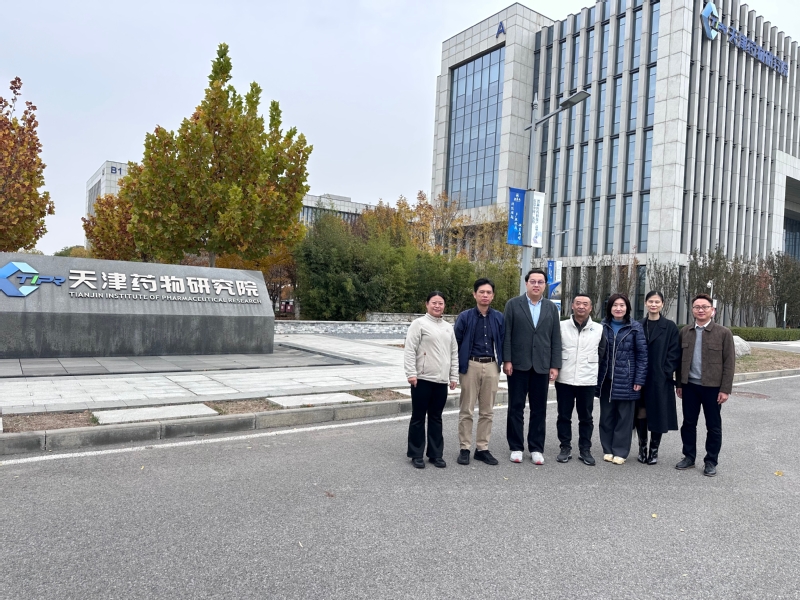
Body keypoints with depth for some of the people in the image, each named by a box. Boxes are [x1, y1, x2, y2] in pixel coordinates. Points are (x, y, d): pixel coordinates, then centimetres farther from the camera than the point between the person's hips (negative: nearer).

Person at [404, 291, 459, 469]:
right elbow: (409, 350, -9)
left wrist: (453, 376, 12)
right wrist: (411, 373, -15)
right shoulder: (419, 323, -3)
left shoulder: (448, 327, 14)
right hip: (422, 379, -5)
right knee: (418, 417, 4)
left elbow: (454, 353, 17)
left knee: (436, 418, 12)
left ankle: (435, 454, 20)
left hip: (441, 380, 5)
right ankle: (416, 455, 14)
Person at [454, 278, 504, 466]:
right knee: (467, 410, 4)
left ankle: (482, 448, 19)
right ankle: (464, 449, 13)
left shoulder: (499, 317, 5)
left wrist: (501, 362, 3)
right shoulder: (465, 317, -2)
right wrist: (457, 367, -2)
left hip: (491, 366, 3)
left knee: (487, 411, 9)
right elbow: (456, 343, 0)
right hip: (470, 365, -2)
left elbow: (502, 342, 10)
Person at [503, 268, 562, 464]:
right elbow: (506, 335, -2)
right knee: (516, 407, 4)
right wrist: (506, 360, -9)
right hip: (518, 365, -2)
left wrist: (555, 365, 1)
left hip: (542, 366, 2)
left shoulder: (551, 308, 9)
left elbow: (556, 338, 7)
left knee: (539, 409, 7)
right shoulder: (513, 304, 1)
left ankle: (536, 449, 17)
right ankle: (516, 447, 14)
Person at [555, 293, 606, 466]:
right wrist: (557, 367, 4)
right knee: (564, 416, 6)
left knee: (586, 417, 8)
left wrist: (589, 366, 11)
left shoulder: (599, 329, 2)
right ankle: (565, 448, 18)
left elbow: (601, 353, 11)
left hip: (588, 381, 1)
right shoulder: (562, 326, 0)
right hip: (564, 379, 0)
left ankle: (585, 450, 20)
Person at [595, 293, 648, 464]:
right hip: (606, 379, 3)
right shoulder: (602, 326, 6)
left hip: (626, 380, -2)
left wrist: (639, 380, -8)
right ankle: (607, 449, 21)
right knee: (606, 416, 9)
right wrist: (596, 377, 2)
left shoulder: (635, 327, -2)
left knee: (624, 417, 4)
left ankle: (620, 451, 15)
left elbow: (642, 354, -3)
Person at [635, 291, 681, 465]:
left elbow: (674, 353, -3)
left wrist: (666, 372, -11)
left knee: (658, 414, 3)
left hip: (660, 379, -2)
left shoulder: (670, 327, 0)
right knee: (641, 413, 4)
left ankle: (654, 450, 17)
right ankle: (642, 447, 19)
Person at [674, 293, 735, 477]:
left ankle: (711, 461, 20)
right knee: (688, 423, 11)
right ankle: (689, 457, 24)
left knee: (713, 426, 7)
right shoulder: (684, 332, 6)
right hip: (690, 386, 3)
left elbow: (729, 363, -6)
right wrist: (679, 384, 8)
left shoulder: (723, 333, -4)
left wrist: (725, 389, -10)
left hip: (712, 387, -3)